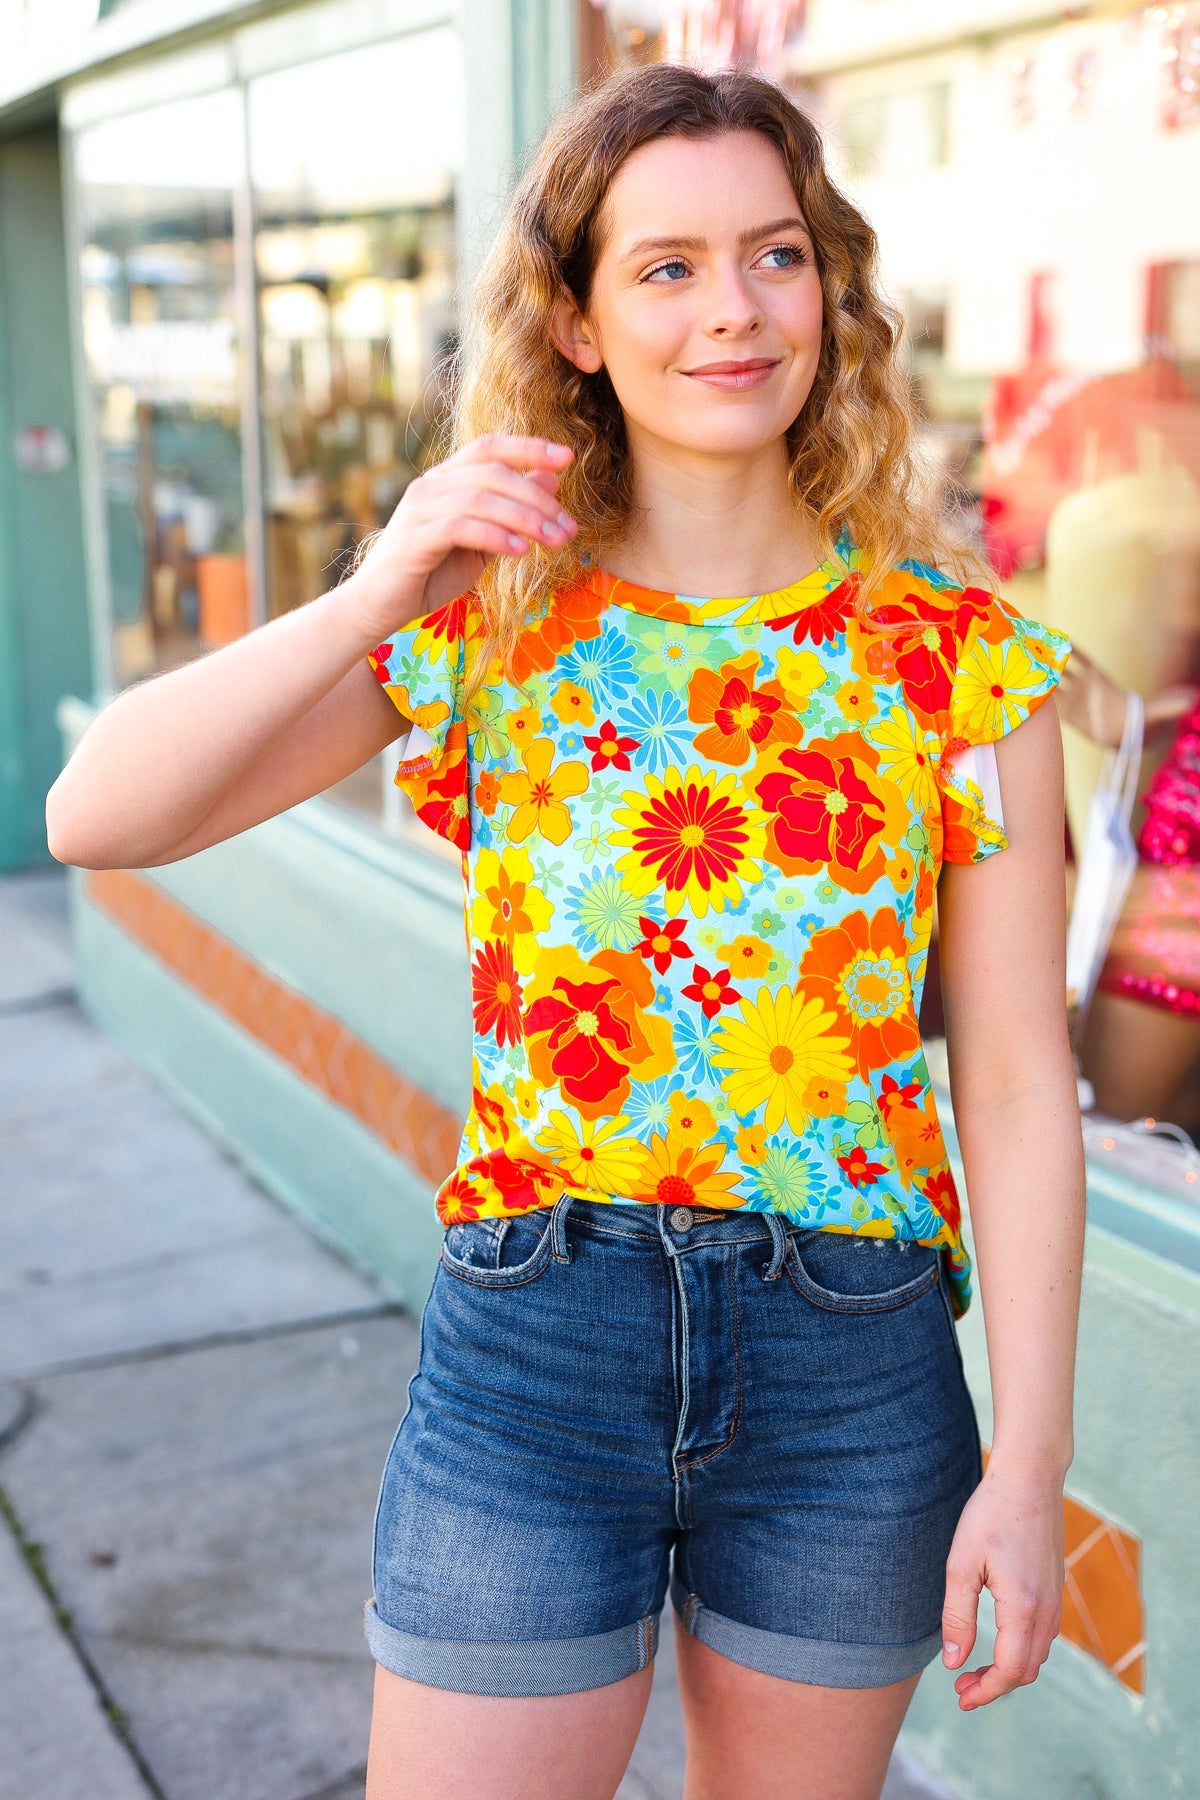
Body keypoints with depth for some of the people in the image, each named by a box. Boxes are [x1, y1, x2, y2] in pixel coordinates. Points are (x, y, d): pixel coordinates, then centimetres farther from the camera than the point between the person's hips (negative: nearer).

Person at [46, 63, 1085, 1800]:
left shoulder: (962, 659, -4)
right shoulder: (487, 619, -3)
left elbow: (1017, 1081, -4)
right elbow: (96, 817, -10)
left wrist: (1029, 1461, -5)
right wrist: (368, 603, -23)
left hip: (854, 1366, 1)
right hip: (530, 1347, 0)